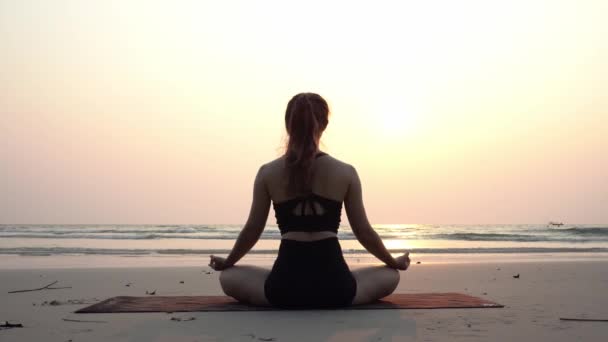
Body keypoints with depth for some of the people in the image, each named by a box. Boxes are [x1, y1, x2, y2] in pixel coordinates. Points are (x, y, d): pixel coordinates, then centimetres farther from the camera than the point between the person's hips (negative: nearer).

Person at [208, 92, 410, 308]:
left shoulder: (267, 173, 0)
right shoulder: (346, 172, -1)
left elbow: (252, 230, 8)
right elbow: (364, 232, 7)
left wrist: (226, 263, 28)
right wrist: (395, 262, 25)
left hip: (285, 287, 0)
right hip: (334, 287, 0)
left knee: (228, 278, 28)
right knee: (390, 276, 28)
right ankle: (341, 299, 16)